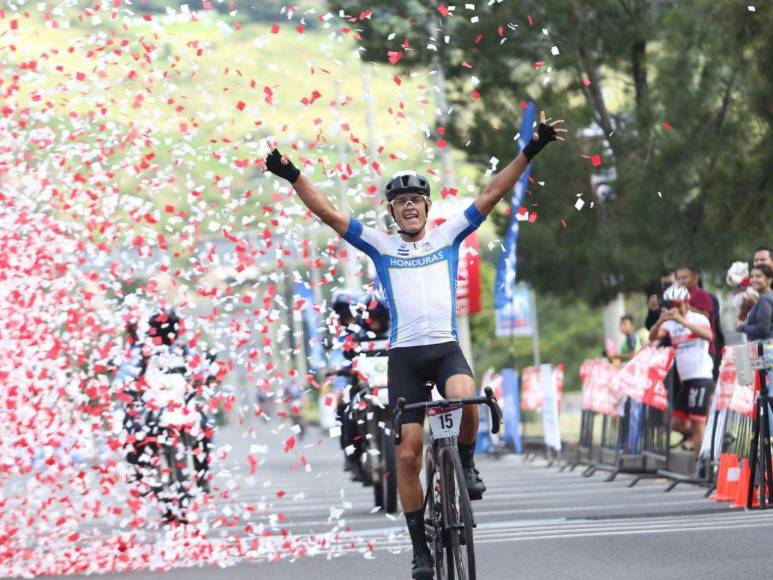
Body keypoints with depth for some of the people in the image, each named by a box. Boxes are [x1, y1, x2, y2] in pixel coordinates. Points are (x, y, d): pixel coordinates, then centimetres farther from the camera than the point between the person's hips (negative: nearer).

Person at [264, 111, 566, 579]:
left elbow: (492, 195, 6)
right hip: (405, 354, 1)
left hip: (447, 347, 0)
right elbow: (328, 213, 4)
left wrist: (530, 152, -1)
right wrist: (293, 176, -7)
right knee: (408, 454, -4)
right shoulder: (381, 246, 11)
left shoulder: (448, 237, 12)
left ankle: (466, 462, -2)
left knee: (465, 400, -34)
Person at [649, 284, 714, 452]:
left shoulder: (698, 318, -6)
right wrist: (660, 322, -23)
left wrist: (683, 321, -32)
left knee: (697, 423, -7)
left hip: (701, 376, -7)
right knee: (678, 423, 9)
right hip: (686, 379, 7)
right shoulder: (671, 323, 12)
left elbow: (708, 336, -26)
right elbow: (653, 337, -2)